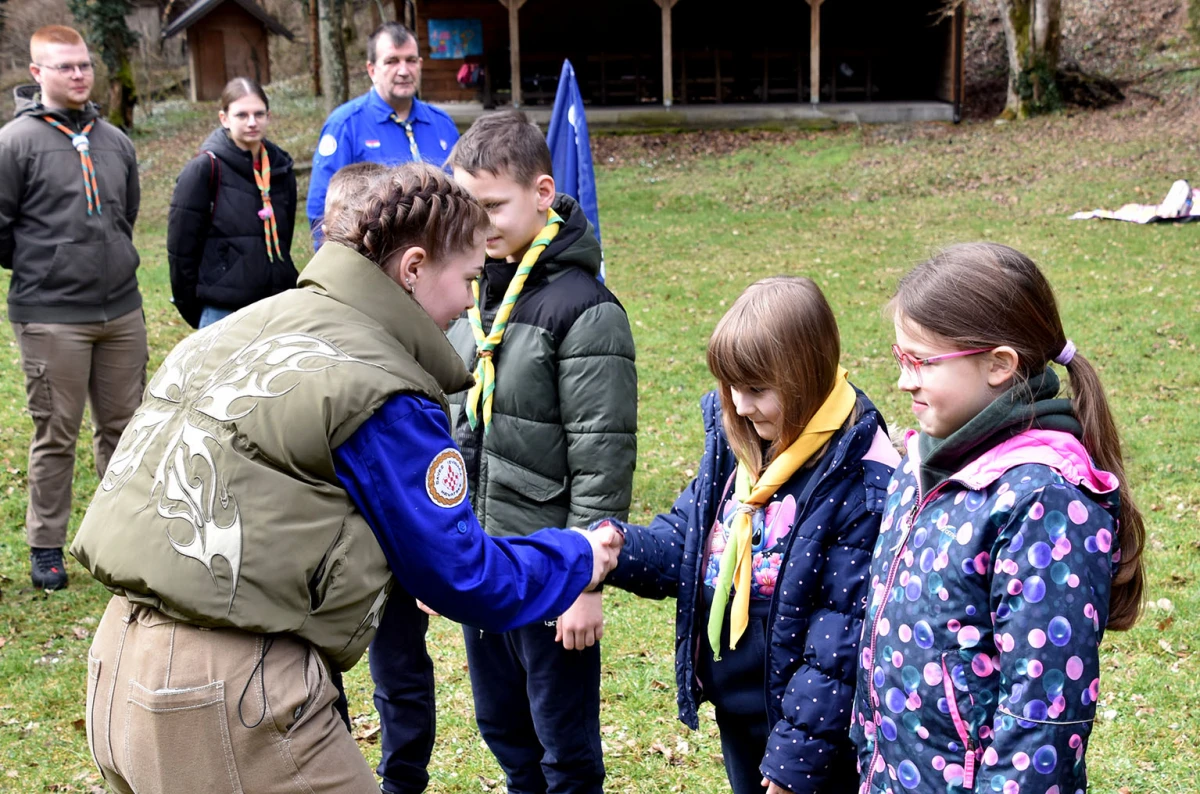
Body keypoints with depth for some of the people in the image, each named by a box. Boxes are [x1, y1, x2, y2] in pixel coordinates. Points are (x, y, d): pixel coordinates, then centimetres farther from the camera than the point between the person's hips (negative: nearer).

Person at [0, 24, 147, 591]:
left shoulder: (115, 140, 9)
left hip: (122, 311, 5)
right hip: (51, 318, -5)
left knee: (124, 426, 12)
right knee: (56, 436, 4)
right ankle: (46, 546, 17)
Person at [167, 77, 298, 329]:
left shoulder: (281, 167, 10)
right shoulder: (203, 169, -6)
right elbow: (181, 247, -5)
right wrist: (191, 308, -2)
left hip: (277, 305, 5)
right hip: (223, 310, -5)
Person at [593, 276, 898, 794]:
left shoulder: (860, 480, -22)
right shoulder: (733, 442, -1)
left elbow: (843, 637, -21)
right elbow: (683, 546, 3)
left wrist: (798, 752, -19)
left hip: (818, 731, -6)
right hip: (735, 712, 7)